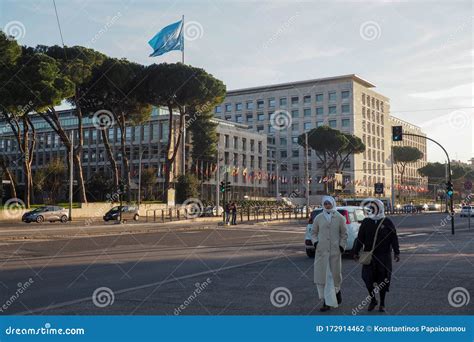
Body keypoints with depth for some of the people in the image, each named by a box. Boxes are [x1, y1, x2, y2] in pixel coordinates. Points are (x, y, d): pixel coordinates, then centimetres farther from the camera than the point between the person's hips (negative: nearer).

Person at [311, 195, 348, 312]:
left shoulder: (340, 218, 4)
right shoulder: (318, 218, 7)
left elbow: (344, 234, 9)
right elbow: (314, 232, 14)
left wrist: (342, 245, -2)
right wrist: (315, 241, -3)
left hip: (335, 251, -1)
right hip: (321, 251, 1)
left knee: (335, 273, 6)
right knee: (322, 275, -2)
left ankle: (337, 290, 39)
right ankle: (327, 302, 5)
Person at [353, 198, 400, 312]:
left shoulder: (387, 222, -1)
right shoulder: (366, 222, 5)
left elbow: (394, 239, 1)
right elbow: (360, 238, 8)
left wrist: (396, 253, -4)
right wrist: (356, 252, 7)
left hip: (384, 256, -2)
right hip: (369, 255, 2)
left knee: (383, 280, 3)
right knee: (367, 278, -4)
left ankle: (382, 303, 18)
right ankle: (373, 299, 18)